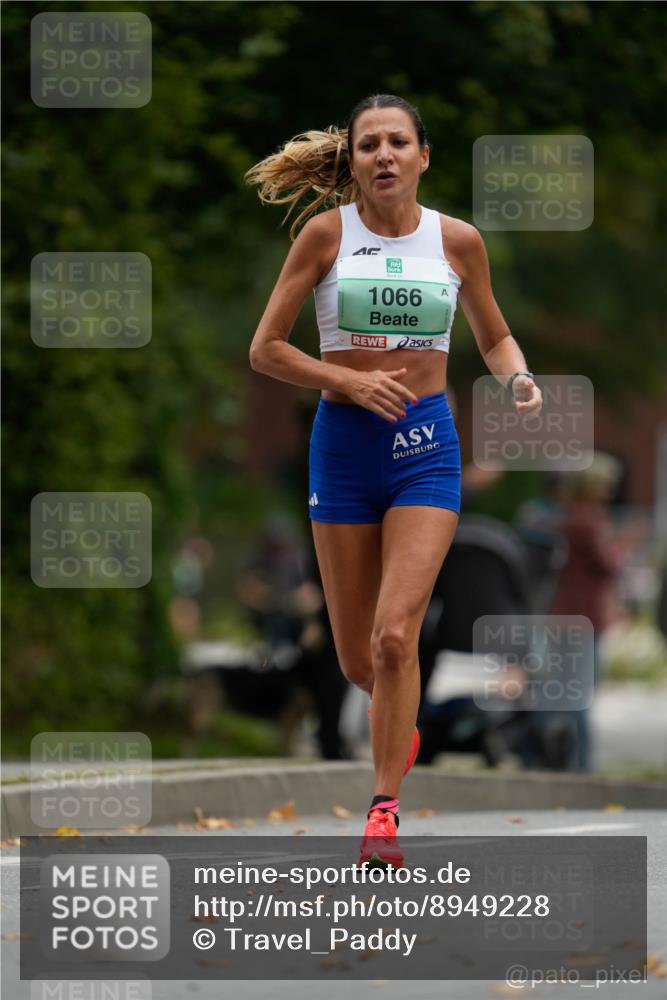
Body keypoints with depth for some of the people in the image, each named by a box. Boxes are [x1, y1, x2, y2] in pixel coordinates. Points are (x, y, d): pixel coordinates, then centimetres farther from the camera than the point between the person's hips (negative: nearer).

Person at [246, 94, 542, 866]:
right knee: (357, 658, 7)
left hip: (426, 447, -1)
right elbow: (265, 349, -2)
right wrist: (351, 380, -15)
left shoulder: (457, 241, 1)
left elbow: (494, 339, 16)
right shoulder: (326, 232, -3)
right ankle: (399, 716, 43)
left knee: (396, 636, -16)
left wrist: (518, 379, -6)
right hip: (343, 445, 1)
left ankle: (385, 807, -4)